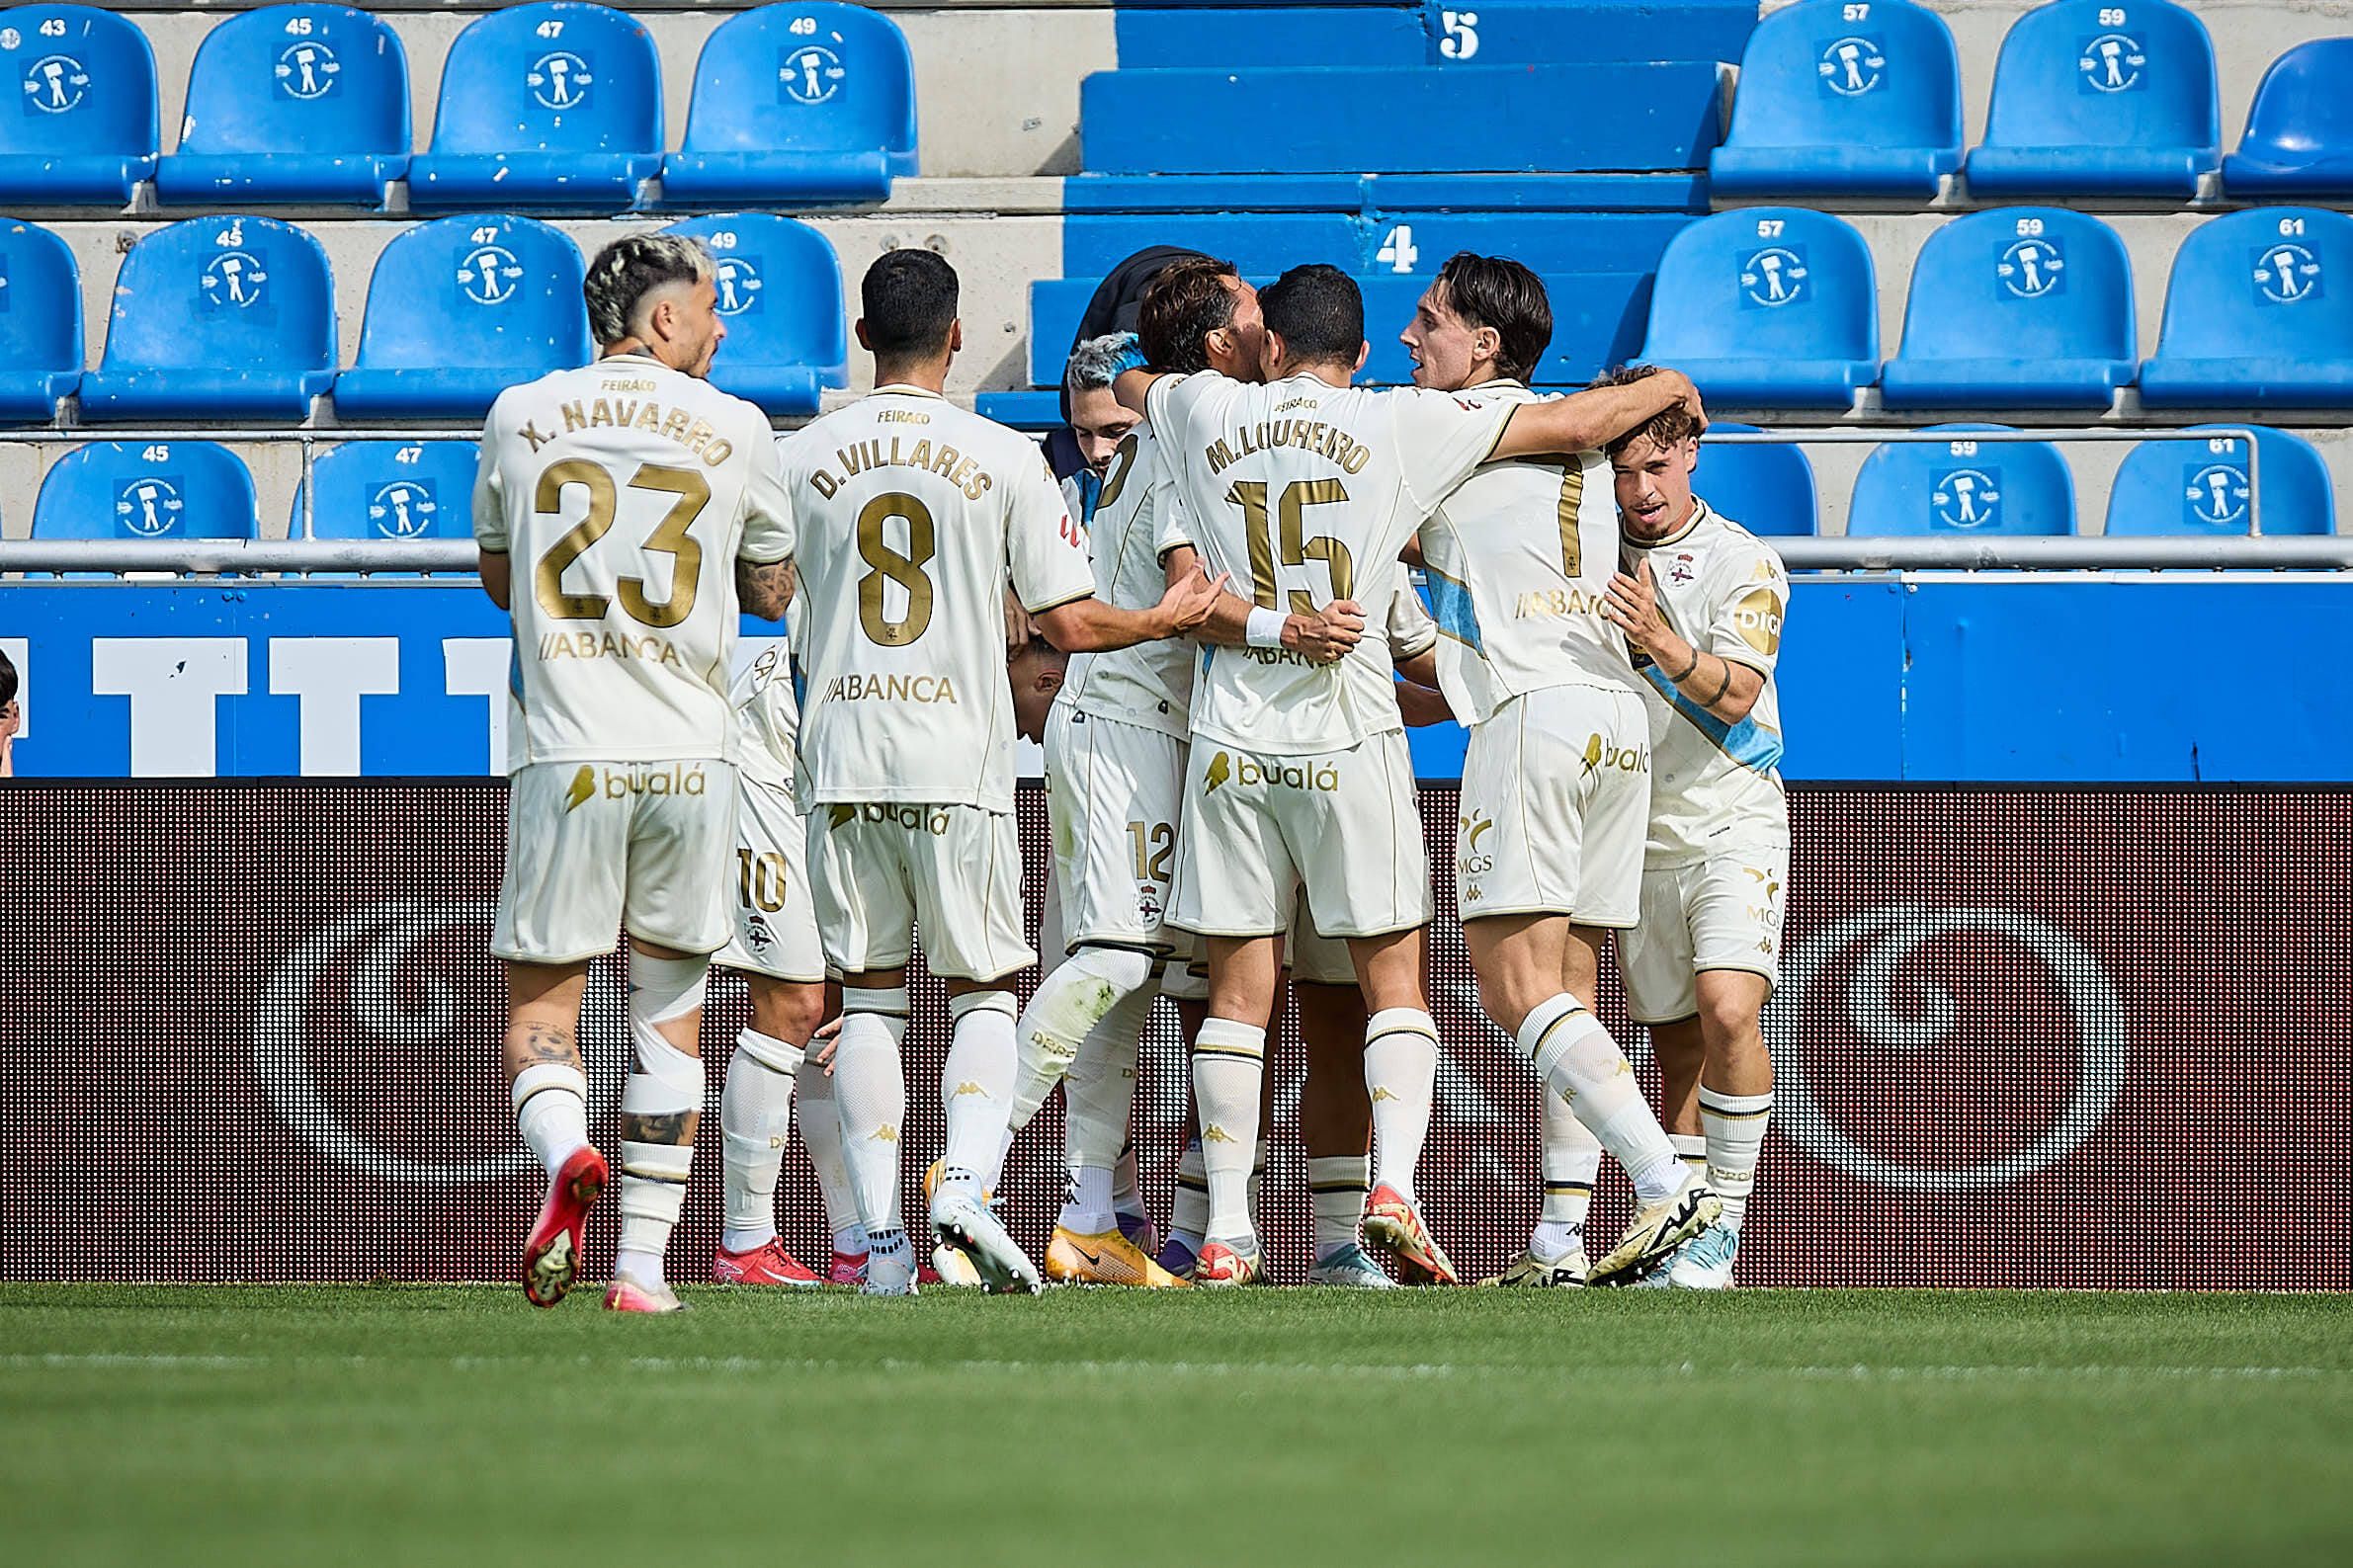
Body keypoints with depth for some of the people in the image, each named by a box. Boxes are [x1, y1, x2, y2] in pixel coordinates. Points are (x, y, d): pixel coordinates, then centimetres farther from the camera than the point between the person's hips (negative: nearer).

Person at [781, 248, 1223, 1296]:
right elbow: (1068, 624, -1)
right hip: (960, 763, -1)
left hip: (842, 762, 1)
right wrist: (1165, 619, 16)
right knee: (982, 993, 9)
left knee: (868, 997, 8)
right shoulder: (1004, 459, -2)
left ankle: (881, 1235, 1)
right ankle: (964, 1182, -15)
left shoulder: (801, 459, 2)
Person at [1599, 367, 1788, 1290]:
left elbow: (1735, 694, -19)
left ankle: (1723, 1224, -15)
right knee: (1677, 1046, 4)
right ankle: (1679, 1229, 6)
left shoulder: (1743, 563, -6)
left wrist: (1662, 646, -36)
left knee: (1728, 1008, -21)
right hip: (1639, 833, 5)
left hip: (1733, 819, -5)